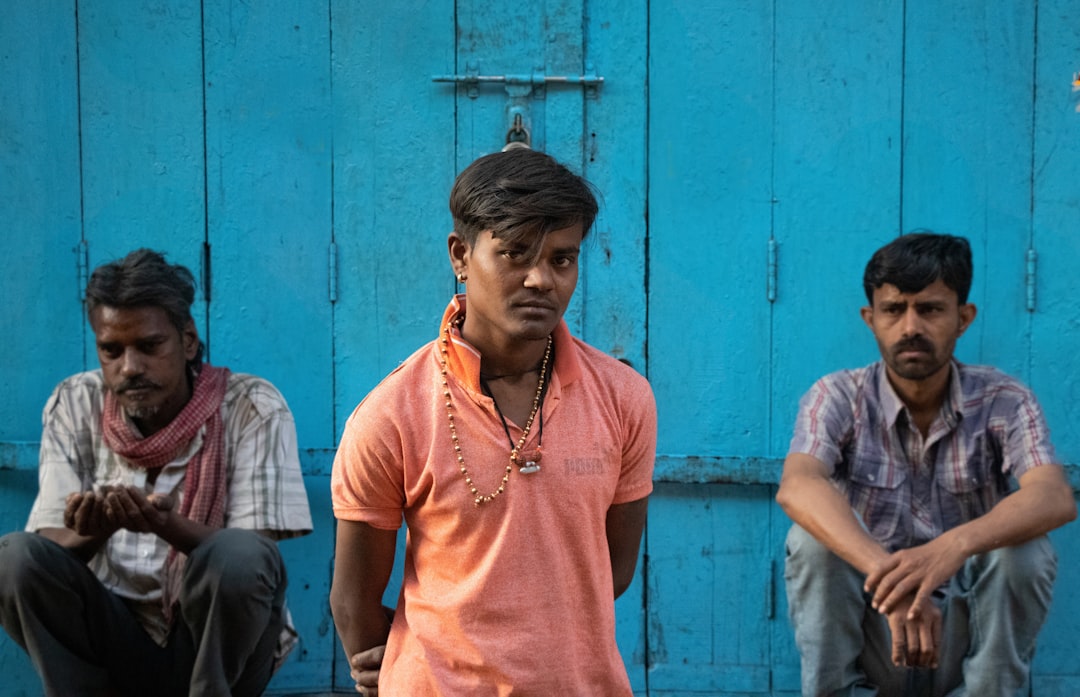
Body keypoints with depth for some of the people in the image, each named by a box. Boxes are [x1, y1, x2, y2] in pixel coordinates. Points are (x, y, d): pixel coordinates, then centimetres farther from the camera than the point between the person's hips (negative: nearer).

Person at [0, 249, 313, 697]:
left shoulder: (252, 408, -10)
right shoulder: (74, 406, -1)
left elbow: (254, 561, -15)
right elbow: (50, 546, -6)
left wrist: (167, 525, -35)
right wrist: (91, 533, -30)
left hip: (221, 648, -2)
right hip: (115, 636, 3)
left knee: (241, 558, -33)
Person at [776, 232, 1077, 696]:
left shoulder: (1003, 403, -6)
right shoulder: (838, 398, -7)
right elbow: (797, 487, -28)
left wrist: (954, 546, -47)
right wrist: (885, 570, -46)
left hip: (967, 635, 0)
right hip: (869, 637, 0)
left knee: (1023, 546, -26)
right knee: (815, 536, -25)